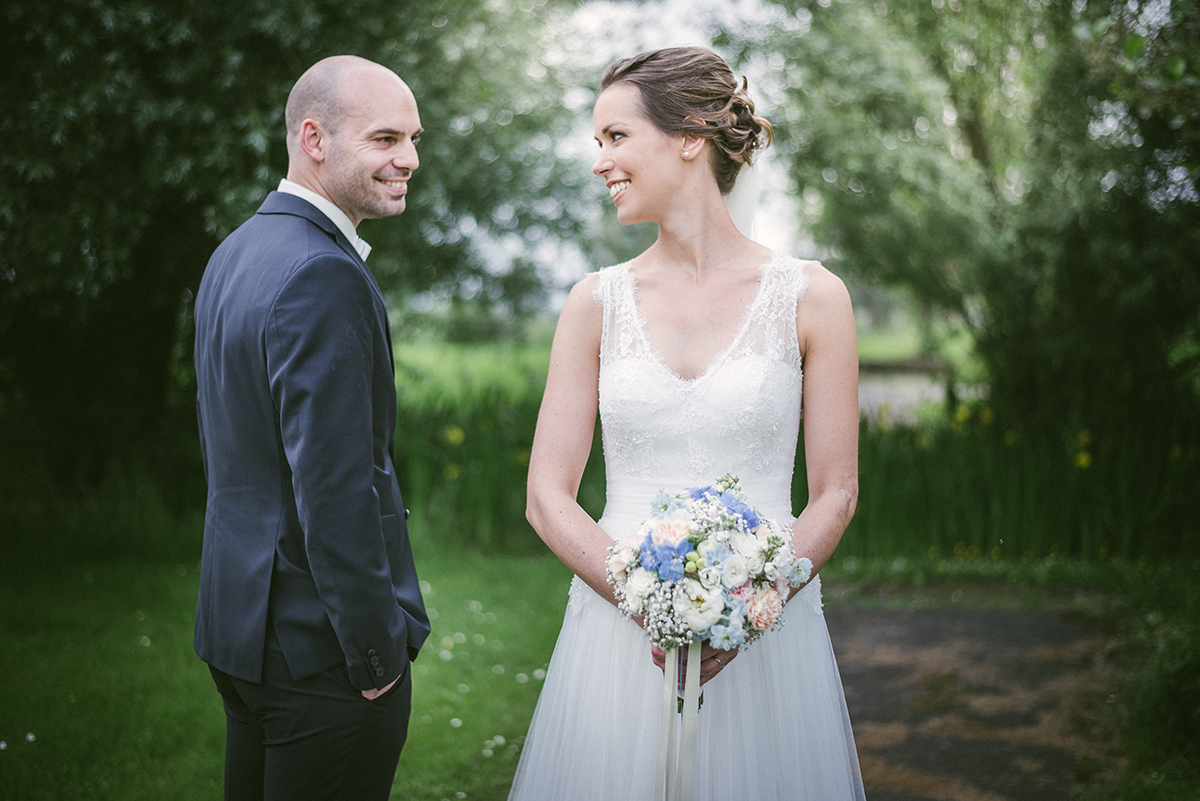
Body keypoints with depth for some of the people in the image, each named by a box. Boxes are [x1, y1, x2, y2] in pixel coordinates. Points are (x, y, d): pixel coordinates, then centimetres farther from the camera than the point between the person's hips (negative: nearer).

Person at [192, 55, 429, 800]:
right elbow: (334, 487, -25)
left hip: (239, 619, 10)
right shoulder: (326, 276, -21)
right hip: (320, 646, -10)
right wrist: (378, 654, -17)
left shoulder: (237, 251, 10)